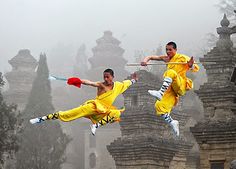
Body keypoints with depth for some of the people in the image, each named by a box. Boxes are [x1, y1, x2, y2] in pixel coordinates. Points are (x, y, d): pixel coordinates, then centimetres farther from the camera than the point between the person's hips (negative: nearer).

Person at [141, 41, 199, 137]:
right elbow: (151, 57, 21)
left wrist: (191, 65, -26)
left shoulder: (182, 58, 2)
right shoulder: (167, 59, 19)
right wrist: (145, 60, -2)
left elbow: (196, 69, -3)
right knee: (159, 106, -13)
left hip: (181, 85, -6)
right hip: (171, 89, 6)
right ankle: (172, 122, 3)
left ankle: (160, 93, -46)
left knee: (171, 73, -33)